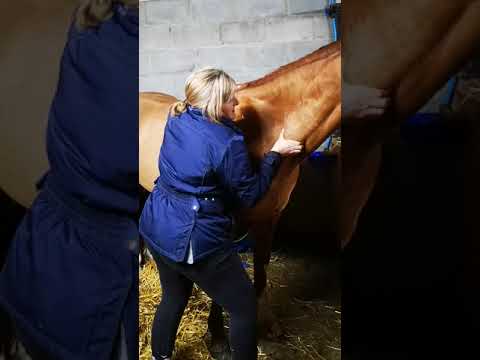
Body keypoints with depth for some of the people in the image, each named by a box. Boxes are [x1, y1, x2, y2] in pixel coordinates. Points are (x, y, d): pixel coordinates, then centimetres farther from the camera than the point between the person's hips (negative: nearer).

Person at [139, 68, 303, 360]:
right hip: (194, 239, -8)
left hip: (157, 226, 9)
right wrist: (276, 154, -4)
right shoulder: (229, 142, -21)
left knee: (175, 296, 30)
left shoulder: (176, 121, 0)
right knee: (245, 307, 10)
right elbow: (250, 196, -10)